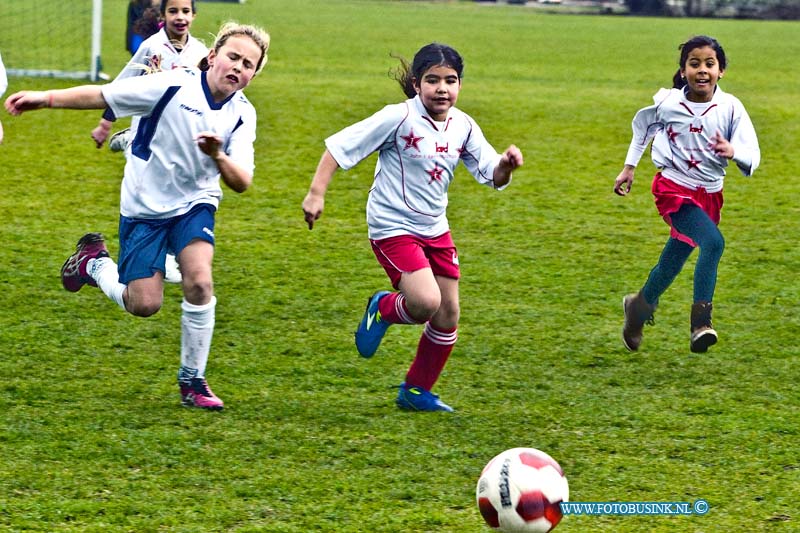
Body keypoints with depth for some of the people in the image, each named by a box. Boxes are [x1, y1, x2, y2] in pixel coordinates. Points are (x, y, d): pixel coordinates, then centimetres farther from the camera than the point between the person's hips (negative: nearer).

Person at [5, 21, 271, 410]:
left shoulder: (242, 115, -7)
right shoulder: (173, 86, -18)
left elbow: (241, 183, -13)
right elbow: (102, 96, -13)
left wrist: (218, 156, -34)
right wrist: (46, 98, -19)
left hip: (194, 206, 3)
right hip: (144, 208, -3)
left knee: (199, 282, -22)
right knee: (144, 305, -6)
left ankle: (193, 381, -4)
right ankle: (94, 263, 27)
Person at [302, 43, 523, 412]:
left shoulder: (463, 127, 1)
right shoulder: (398, 118, -17)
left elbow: (493, 177, 4)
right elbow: (339, 146, -14)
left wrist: (506, 164, -20)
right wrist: (316, 193, -20)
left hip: (435, 230, 7)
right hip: (393, 228, -7)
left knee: (448, 315, 8)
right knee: (426, 303, -23)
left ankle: (416, 391, 25)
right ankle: (383, 309, 12)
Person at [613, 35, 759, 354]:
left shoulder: (730, 108, -12)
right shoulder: (666, 102, -11)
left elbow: (752, 157, -16)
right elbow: (643, 126, 11)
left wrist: (733, 152, -38)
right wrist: (628, 168, 16)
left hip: (709, 194, 3)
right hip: (673, 187, -3)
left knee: (674, 261, 16)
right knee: (713, 242, -27)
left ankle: (640, 306, 43)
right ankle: (700, 323, -29)